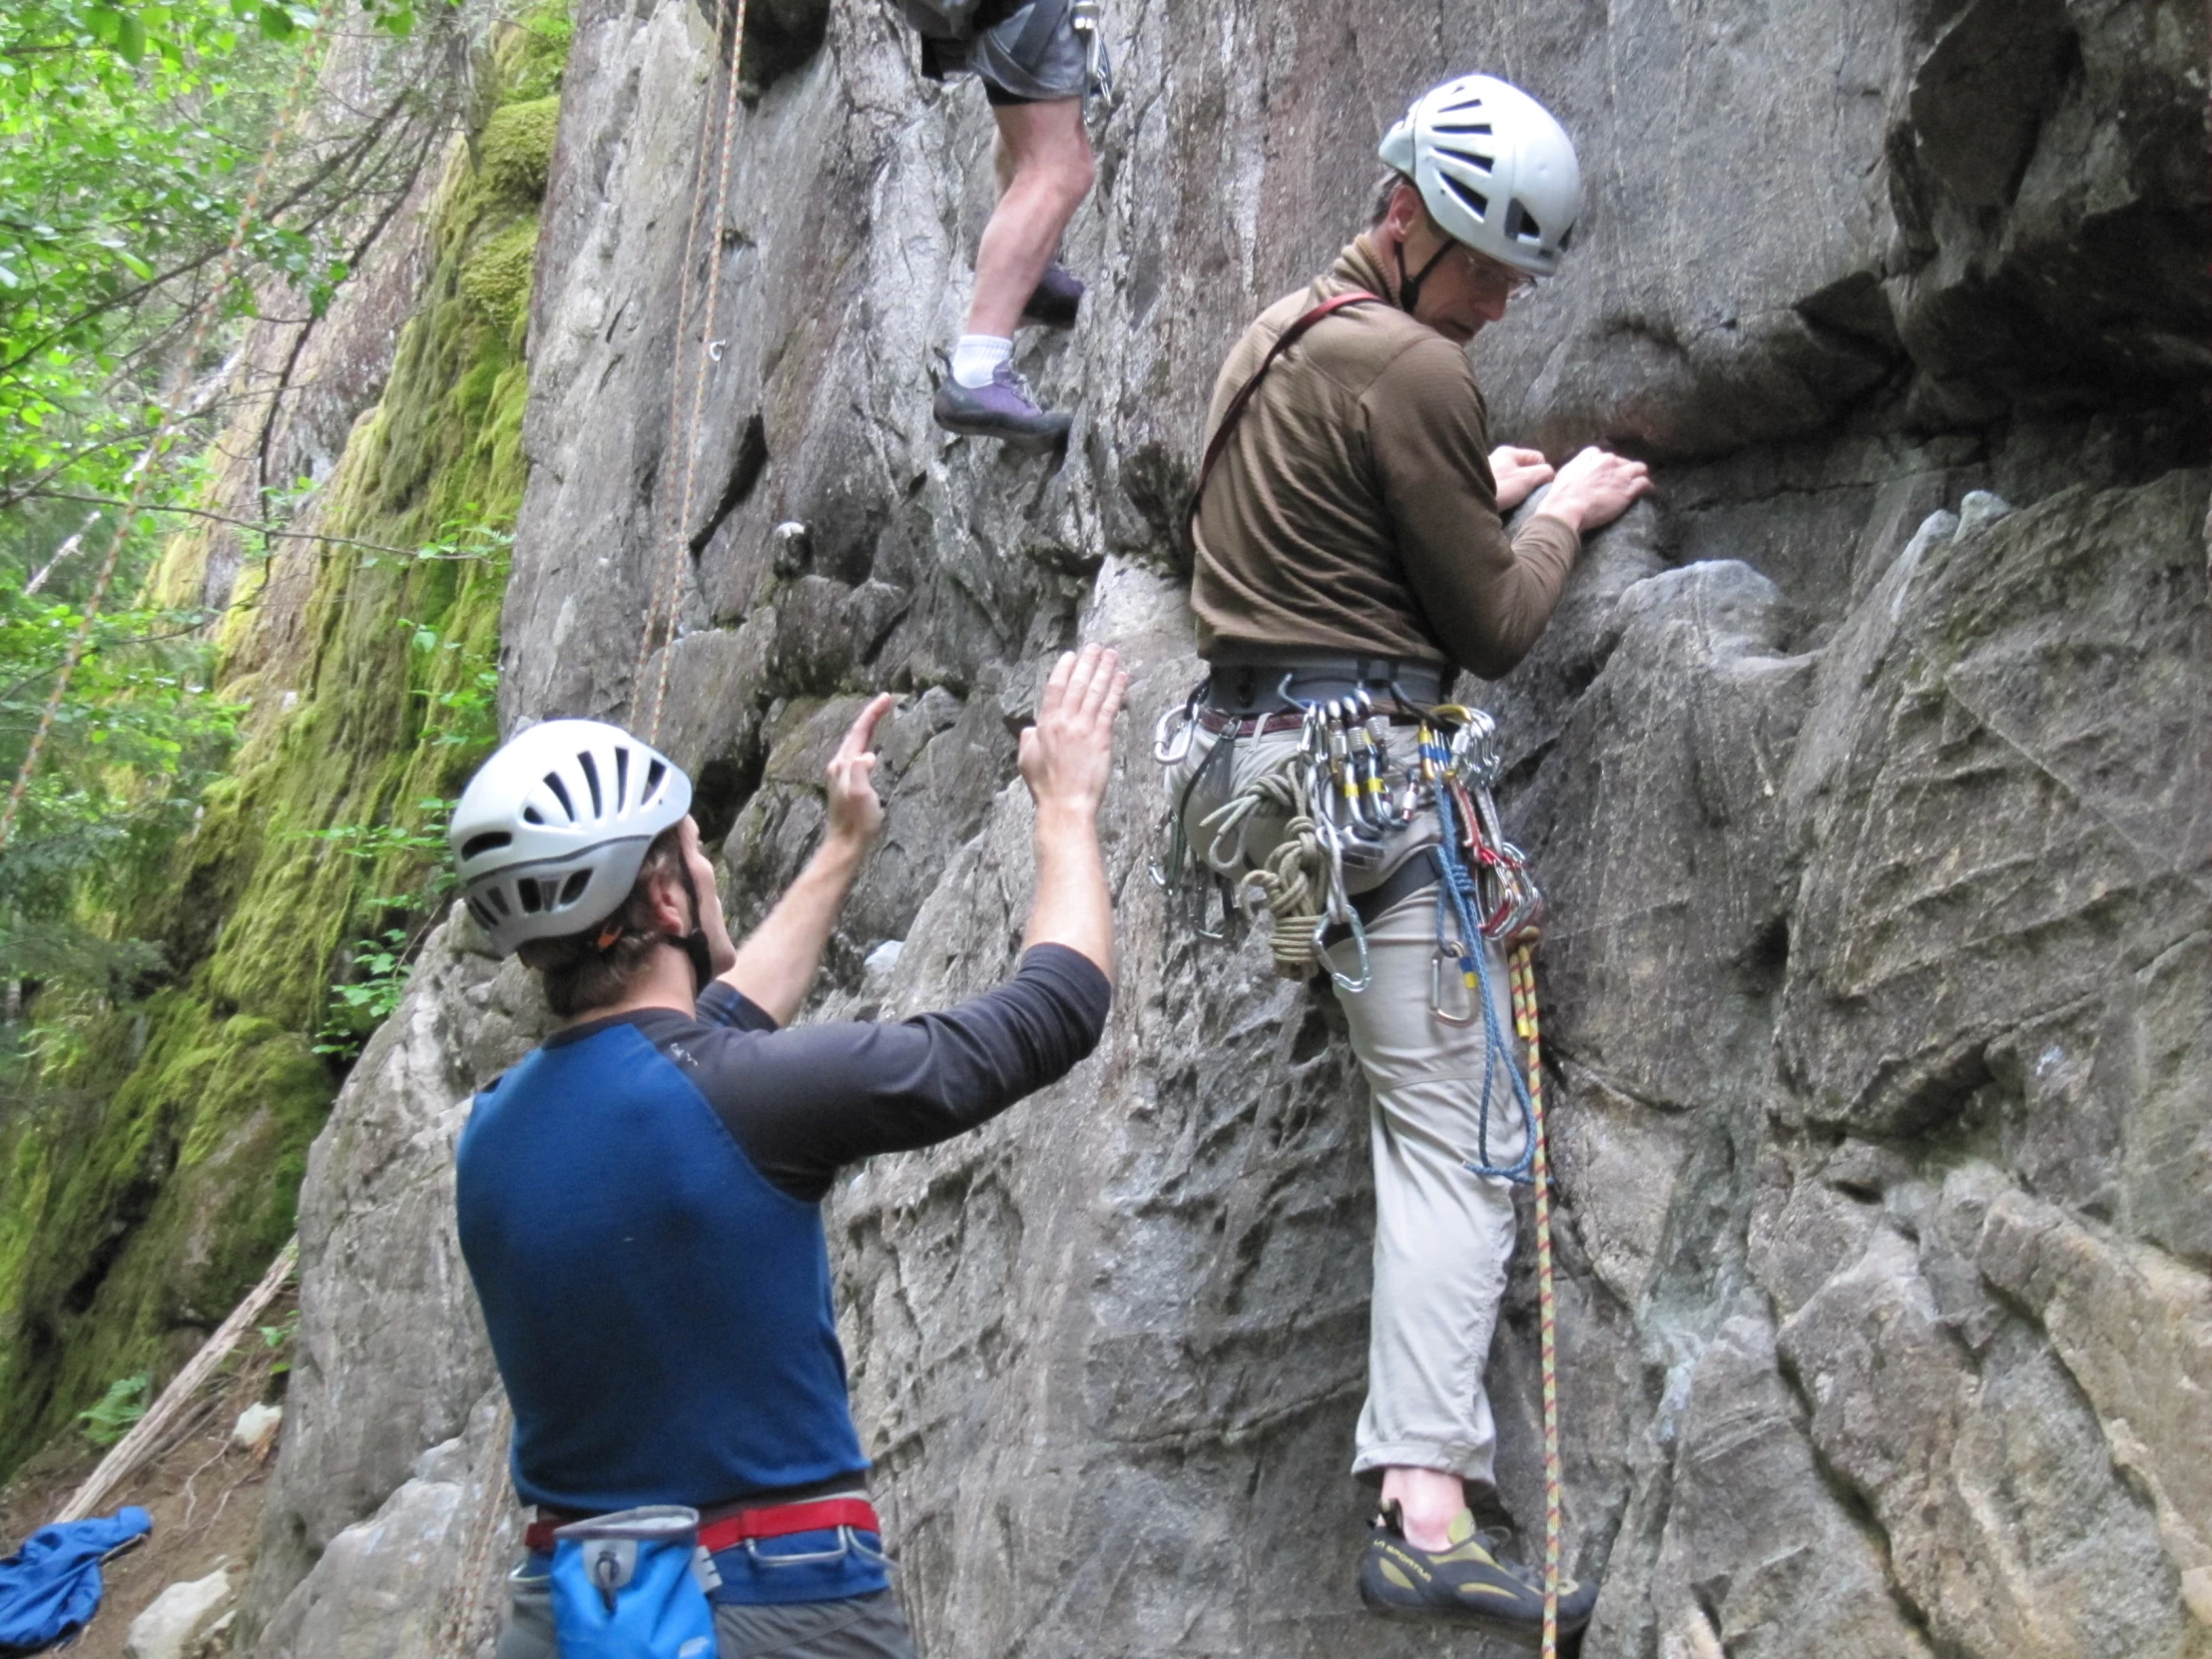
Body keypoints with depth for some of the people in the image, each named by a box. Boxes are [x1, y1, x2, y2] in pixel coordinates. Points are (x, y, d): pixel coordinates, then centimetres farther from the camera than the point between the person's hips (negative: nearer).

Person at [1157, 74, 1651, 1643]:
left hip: (1245, 754, 10)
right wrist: (1559, 513, 12)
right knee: (1464, 1138, -10)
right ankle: (1426, 1510, -17)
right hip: (1373, 775, -10)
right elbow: (1495, 626, -6)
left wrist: (1479, 492, 27)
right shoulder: (1415, 368, -12)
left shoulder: (1272, 331, 17)